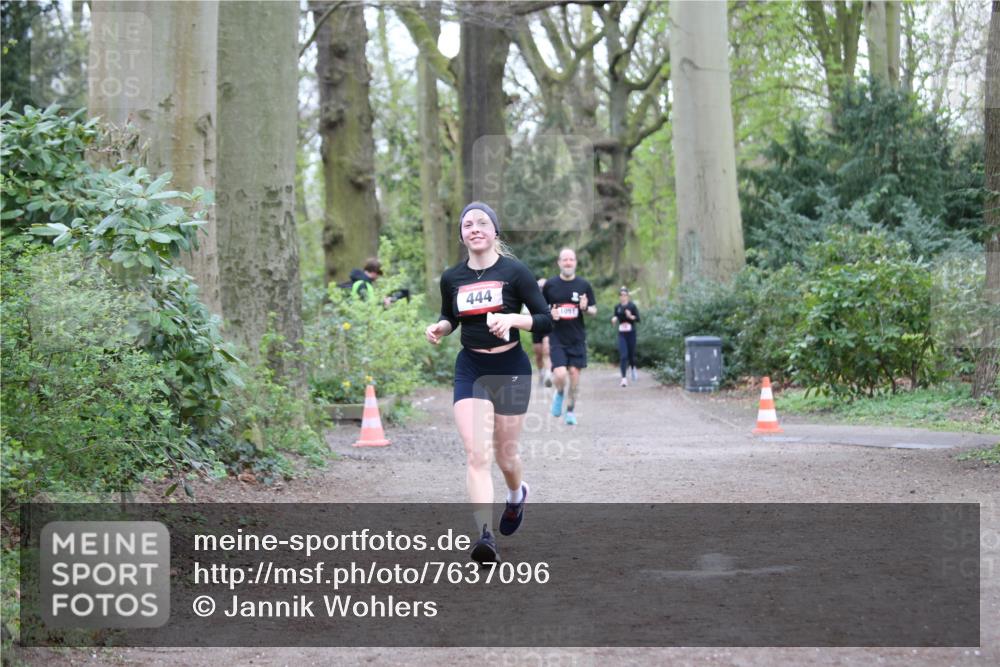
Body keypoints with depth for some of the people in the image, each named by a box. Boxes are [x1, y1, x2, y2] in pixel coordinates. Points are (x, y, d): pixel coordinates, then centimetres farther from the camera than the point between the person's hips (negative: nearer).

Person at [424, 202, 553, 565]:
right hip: (470, 369, 2)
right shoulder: (451, 278, 3)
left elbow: (545, 319, -6)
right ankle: (485, 535, -20)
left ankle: (517, 494, 45)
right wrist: (439, 328, -3)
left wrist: (512, 319, -23)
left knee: (504, 455, 10)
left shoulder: (515, 272, -7)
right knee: (476, 454, -14)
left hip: (510, 369, -2)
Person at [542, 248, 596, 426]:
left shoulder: (584, 285, 4)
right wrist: (549, 314, -10)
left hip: (577, 338, 1)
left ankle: (571, 410, 18)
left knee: (574, 373, 1)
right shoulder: (550, 285, 2)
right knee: (560, 374, -15)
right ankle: (559, 393, 20)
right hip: (557, 338, -1)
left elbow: (594, 310, 9)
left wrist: (586, 308, -13)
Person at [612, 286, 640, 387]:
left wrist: (631, 317, -24)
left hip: (631, 333, -1)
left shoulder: (632, 306, -5)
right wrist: (614, 319, -6)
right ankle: (624, 378, -11)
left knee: (631, 354, 10)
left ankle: (633, 368, 44)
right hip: (621, 334, 2)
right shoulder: (617, 307, 4)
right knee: (623, 356, -9)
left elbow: (638, 319, -6)